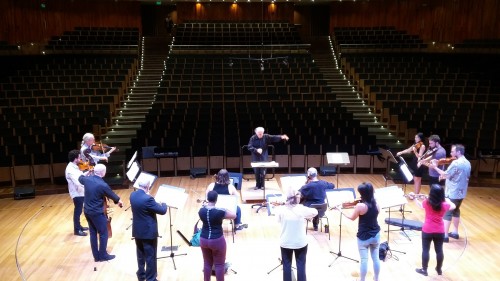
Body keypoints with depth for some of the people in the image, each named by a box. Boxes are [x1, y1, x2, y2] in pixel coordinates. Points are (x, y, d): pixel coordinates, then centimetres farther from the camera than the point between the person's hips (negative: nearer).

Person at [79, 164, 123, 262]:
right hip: (97, 213, -8)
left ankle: (96, 256, 24)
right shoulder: (103, 185, -23)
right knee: (103, 234, 8)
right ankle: (103, 255, 16)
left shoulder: (87, 179, -5)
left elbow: (80, 178, 21)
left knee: (93, 233, 16)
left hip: (87, 211, 8)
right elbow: (112, 195, -6)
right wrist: (119, 201, 13)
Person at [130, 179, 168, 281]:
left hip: (137, 231, 8)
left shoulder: (133, 195, -4)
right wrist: (163, 204, 2)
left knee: (140, 255, 23)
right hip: (148, 232, -8)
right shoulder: (147, 199, -28)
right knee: (150, 256, 7)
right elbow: (162, 211, -17)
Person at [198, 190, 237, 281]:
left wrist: (206, 205, 19)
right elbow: (234, 216, -6)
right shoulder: (220, 212, -21)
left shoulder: (201, 210, -7)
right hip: (217, 241, -5)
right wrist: (225, 210, 7)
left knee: (207, 263, 20)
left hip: (204, 240, 5)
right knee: (219, 264, 9)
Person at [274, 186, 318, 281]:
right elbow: (315, 212, -1)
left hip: (285, 243, 1)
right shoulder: (302, 209, -18)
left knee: (286, 265, 16)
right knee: (301, 265, 14)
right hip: (301, 243, -1)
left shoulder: (281, 209, -15)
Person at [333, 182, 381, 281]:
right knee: (376, 258, 18)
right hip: (376, 235, 5)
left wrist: (341, 210, 2)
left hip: (363, 237, -5)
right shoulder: (376, 204, -7)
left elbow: (352, 218, -9)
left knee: (364, 260, 8)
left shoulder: (360, 206, -23)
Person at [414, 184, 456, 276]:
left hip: (427, 230, -2)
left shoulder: (426, 203, -12)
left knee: (425, 250, 9)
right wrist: (447, 200, 28)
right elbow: (453, 206, 12)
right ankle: (439, 269, 31)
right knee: (439, 250, 15)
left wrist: (416, 199, 29)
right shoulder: (444, 205, -10)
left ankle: (424, 270, 18)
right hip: (440, 231, 2)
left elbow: (420, 205, 11)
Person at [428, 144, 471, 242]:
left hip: (452, 193, -9)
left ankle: (445, 235, -2)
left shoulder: (456, 163, -21)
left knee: (447, 213, -3)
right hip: (461, 192, 9)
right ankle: (455, 232, 29)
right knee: (456, 211, 21)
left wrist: (435, 167, -10)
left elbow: (446, 175, -19)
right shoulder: (467, 163, 8)